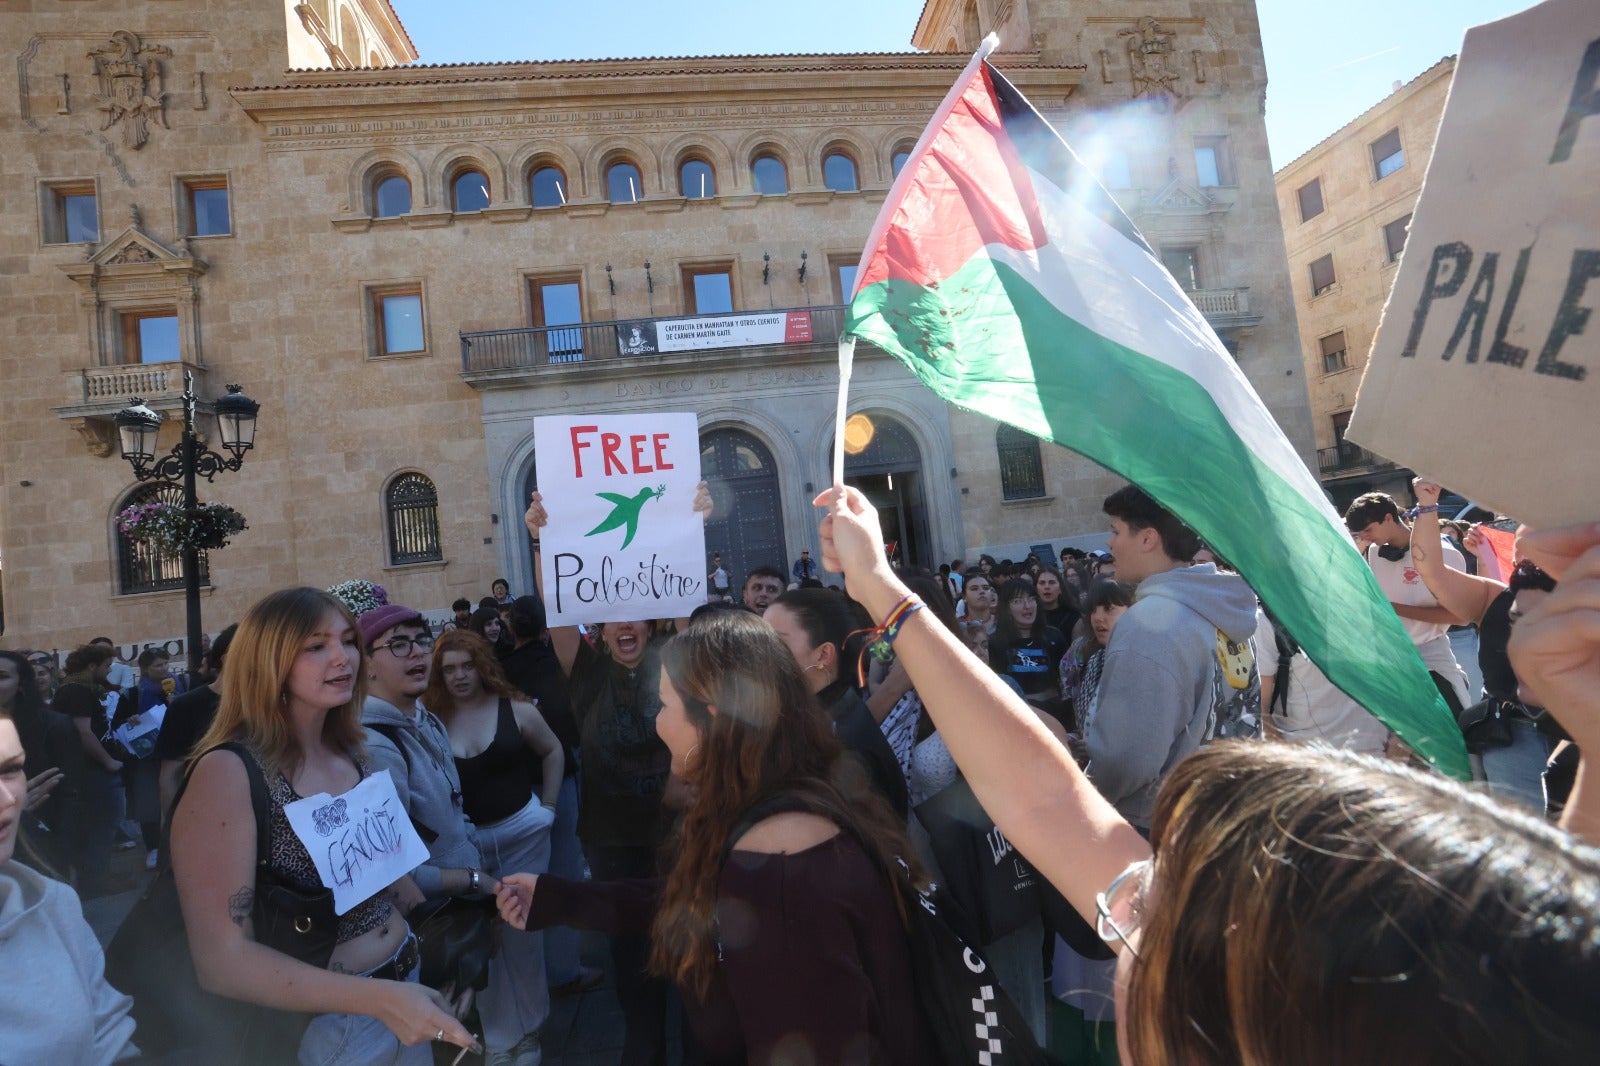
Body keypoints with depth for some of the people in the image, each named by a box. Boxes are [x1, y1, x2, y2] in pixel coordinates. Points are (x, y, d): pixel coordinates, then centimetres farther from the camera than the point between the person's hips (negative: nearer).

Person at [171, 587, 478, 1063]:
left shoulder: (352, 752, 0)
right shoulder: (228, 772, -20)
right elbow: (222, 961, -24)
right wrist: (378, 999, -31)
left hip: (407, 983, 6)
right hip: (321, 1027, -6)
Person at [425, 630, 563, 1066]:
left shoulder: (515, 709, -6)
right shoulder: (431, 717, -8)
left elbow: (552, 751, 8)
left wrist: (547, 806, 5)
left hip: (522, 832, 0)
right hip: (465, 842, 0)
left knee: (522, 930, 11)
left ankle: (527, 1030, 31)